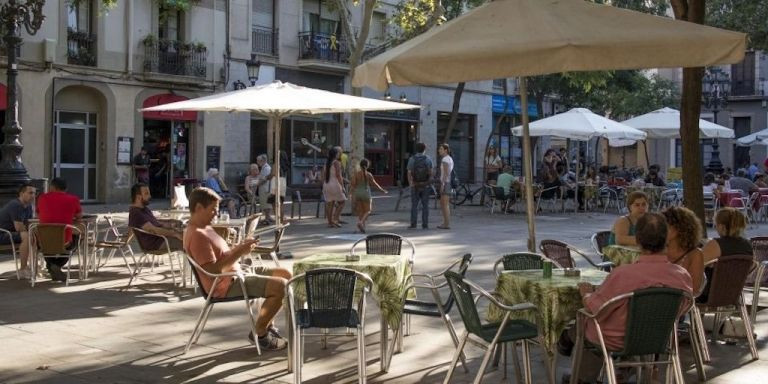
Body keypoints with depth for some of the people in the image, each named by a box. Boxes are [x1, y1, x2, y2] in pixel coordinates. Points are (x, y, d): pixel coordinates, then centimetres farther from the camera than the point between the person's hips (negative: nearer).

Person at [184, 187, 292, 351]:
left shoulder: (205, 227, 12)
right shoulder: (197, 235, -21)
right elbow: (214, 271, -27)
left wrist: (240, 247, 1)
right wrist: (239, 252, -21)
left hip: (236, 273, 11)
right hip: (226, 285, -11)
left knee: (285, 274, 10)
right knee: (280, 286, -21)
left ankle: (268, 325, 18)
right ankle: (260, 333, -3)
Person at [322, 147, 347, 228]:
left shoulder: (326, 163, 12)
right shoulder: (336, 162, -9)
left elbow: (323, 176, 13)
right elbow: (338, 175, -15)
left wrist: (323, 187, 18)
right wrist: (342, 186, -11)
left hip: (326, 185, 7)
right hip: (335, 184, -7)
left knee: (330, 204, 8)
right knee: (341, 202, 4)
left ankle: (330, 222, 9)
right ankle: (335, 218, -7)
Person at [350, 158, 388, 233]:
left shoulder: (356, 174, -2)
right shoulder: (368, 174, -7)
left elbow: (352, 185, -6)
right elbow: (375, 184, -5)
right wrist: (382, 190, 7)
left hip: (358, 194, 3)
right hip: (366, 194, -3)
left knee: (360, 212, 13)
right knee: (367, 211, 9)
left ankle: (362, 228, 4)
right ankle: (360, 222, -17)